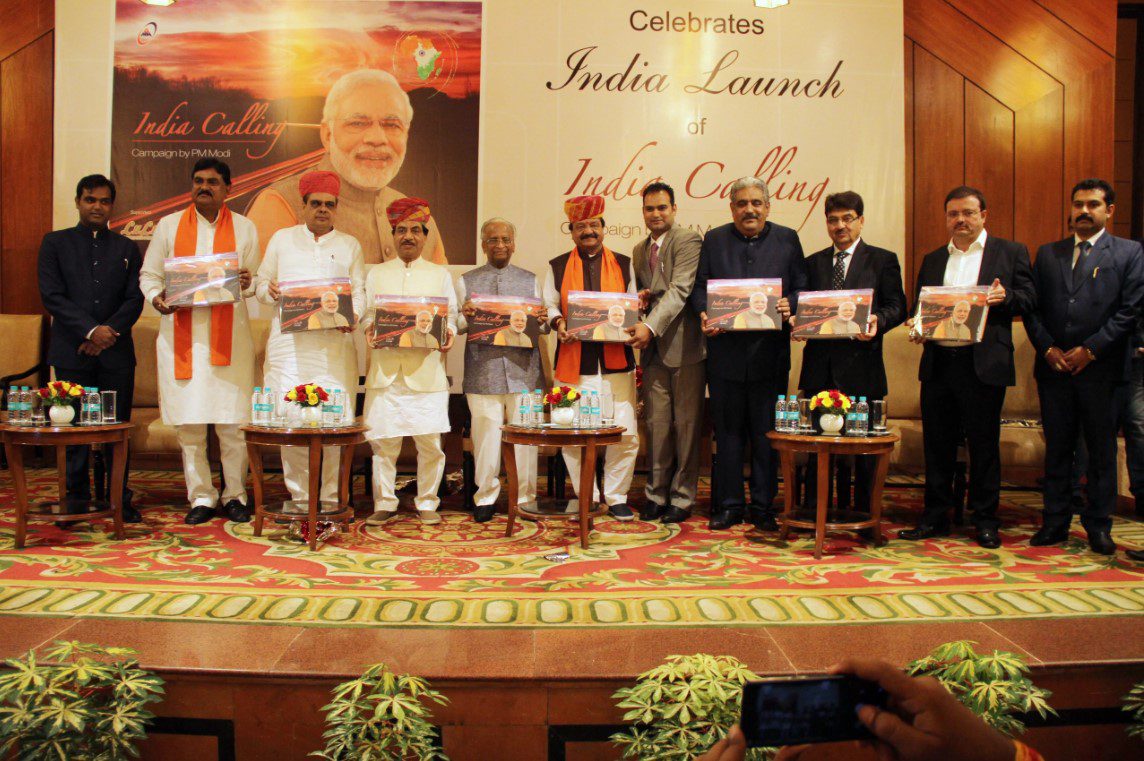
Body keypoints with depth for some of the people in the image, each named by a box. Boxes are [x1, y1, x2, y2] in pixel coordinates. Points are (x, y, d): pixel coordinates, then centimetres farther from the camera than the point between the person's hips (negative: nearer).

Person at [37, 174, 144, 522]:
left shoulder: (126, 248, 14)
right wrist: (91, 330, -12)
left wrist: (111, 331, -10)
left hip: (116, 350, 1)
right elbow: (52, 296, -1)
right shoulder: (55, 243, 9)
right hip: (72, 350, -1)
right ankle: (76, 500, 10)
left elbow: (135, 298, 6)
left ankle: (119, 500, 8)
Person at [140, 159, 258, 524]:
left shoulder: (244, 228, 10)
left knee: (232, 421, -3)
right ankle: (201, 497, 12)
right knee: (188, 422, 2)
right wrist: (156, 297, -8)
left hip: (229, 336, -1)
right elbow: (149, 274, 12)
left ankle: (235, 495, 11)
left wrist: (247, 284, -13)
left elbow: (257, 281, 10)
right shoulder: (169, 226, 10)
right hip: (181, 337, 1)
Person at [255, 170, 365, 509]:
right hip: (289, 344, 1)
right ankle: (299, 497, 8)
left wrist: (353, 315, -11)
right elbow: (261, 282, 17)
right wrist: (270, 291, -6)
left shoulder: (349, 245, 16)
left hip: (335, 345, 0)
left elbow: (360, 290, 9)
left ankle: (331, 497, 6)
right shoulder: (282, 239, 17)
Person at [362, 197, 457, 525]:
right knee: (383, 439, 1)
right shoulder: (376, 273, 17)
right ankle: (384, 502, 13)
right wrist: (370, 328, -8)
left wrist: (448, 332, -9)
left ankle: (427, 502, 12)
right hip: (385, 369, 1)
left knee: (429, 441, -2)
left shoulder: (440, 274, 15)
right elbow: (366, 313, 14)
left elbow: (452, 313, 12)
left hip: (426, 370, -1)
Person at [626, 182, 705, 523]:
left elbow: (679, 289, -18)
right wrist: (639, 298, 4)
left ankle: (682, 497, 11)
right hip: (653, 347, 6)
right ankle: (656, 494, 18)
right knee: (656, 424, 9)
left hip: (685, 344, -6)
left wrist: (651, 325, -27)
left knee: (687, 424, 2)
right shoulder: (639, 250, 18)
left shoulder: (688, 240, -6)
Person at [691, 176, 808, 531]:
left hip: (770, 352, 0)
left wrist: (787, 306, -16)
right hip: (725, 351, 1)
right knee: (728, 432, 7)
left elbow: (801, 289, 5)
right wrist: (705, 313, -14)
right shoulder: (714, 240, 9)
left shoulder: (787, 240, 8)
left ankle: (763, 507, 16)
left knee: (766, 433, 6)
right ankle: (728, 505, 17)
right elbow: (699, 287, 6)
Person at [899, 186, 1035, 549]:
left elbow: (1030, 299, 1)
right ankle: (935, 517, 18)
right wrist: (915, 326, -3)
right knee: (937, 443, 8)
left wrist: (1005, 296, -18)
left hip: (984, 365, -3)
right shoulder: (932, 260, 17)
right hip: (938, 363, 4)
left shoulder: (1011, 252, 7)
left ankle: (985, 520, 16)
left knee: (984, 444, 4)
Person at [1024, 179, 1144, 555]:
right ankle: (1055, 522, 15)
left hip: (1102, 369, -2)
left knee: (1102, 450, 5)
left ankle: (1098, 525, 15)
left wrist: (1090, 350, -11)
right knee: (1057, 449, 8)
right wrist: (1048, 349, -5)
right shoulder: (1048, 253, 13)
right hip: (1053, 367, 3)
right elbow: (1033, 308, 8)